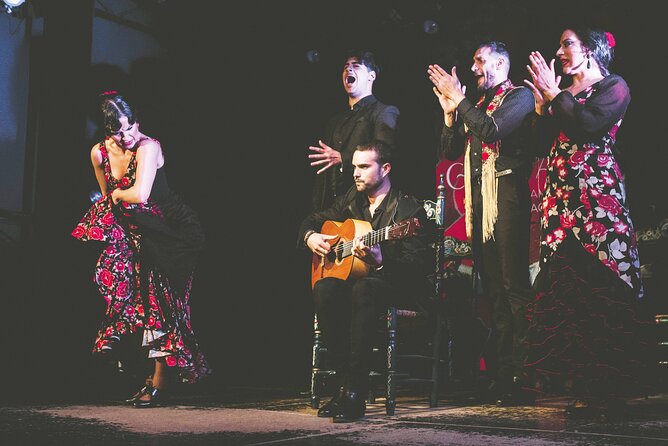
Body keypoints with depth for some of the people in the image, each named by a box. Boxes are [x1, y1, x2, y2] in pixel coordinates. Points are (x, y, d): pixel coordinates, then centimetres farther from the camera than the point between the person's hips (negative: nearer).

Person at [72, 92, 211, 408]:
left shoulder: (148, 147, -22)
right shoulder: (99, 153, -2)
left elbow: (140, 195, -32)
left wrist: (116, 195, -14)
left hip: (174, 232, -6)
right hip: (139, 232, 6)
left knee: (161, 302, -7)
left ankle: (159, 383, -2)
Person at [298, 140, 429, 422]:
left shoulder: (410, 210, -10)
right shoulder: (352, 199, 11)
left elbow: (418, 269, -18)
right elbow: (313, 220, 25)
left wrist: (380, 261, -34)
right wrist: (310, 236, 1)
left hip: (395, 284, -6)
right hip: (352, 278, 6)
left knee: (363, 290, -41)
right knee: (325, 289, -30)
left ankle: (355, 394, -38)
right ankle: (344, 384, -26)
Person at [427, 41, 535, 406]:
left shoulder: (519, 96, 2)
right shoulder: (476, 106, 24)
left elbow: (493, 131, -16)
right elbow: (449, 151, 19)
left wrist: (460, 100, -9)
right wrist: (450, 112, 7)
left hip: (507, 195, -8)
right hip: (479, 199, 8)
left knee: (514, 287, -12)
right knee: (494, 290, 6)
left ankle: (522, 376, -12)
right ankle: (500, 374, 8)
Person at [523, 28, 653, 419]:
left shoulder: (613, 87, 2)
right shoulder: (564, 96, 21)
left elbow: (590, 125, -16)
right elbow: (545, 145, 15)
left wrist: (555, 96, -7)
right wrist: (542, 105, 6)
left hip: (597, 195, -7)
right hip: (562, 198, 7)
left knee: (599, 286, -10)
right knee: (567, 287, 2)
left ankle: (608, 389, -6)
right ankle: (584, 383, 7)